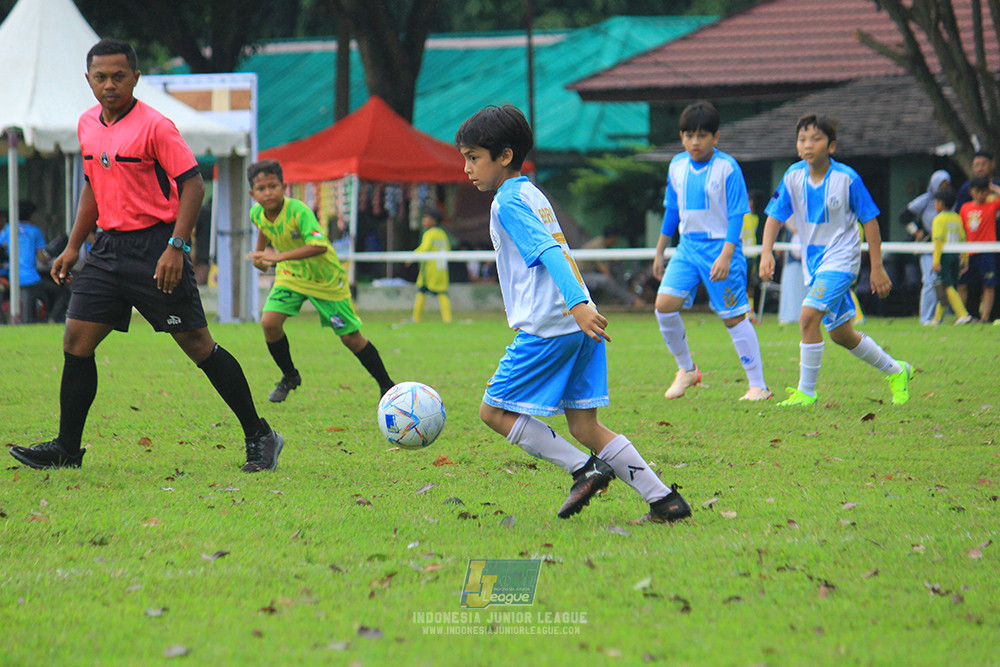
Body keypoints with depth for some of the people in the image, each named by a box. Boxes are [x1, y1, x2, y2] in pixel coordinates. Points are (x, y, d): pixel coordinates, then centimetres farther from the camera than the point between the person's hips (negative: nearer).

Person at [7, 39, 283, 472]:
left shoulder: (154, 126, -13)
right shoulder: (88, 125, 10)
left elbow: (192, 184, -15)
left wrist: (176, 247, -23)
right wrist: (73, 247, 21)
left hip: (155, 247, -7)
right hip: (108, 248, 7)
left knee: (197, 344, -5)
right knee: (76, 342, 2)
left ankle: (259, 437, 4)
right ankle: (66, 449, 11)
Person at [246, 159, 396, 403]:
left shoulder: (298, 211, -32)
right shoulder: (257, 214, -12)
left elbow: (319, 246, -46)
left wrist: (278, 256, -50)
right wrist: (260, 254, 12)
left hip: (326, 279, -5)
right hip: (290, 275, 5)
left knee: (350, 337, -2)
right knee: (269, 322, -17)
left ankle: (386, 386, 15)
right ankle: (289, 377, 7)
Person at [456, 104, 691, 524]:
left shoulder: (508, 202, -6)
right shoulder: (534, 195, 22)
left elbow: (550, 253, -20)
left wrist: (578, 304, -31)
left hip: (547, 327, -9)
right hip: (579, 327, 9)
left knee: (495, 410, -1)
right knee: (585, 425, 8)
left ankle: (585, 469, -7)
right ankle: (663, 499, 0)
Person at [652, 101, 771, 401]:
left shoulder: (727, 168, -11)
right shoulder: (677, 166, 7)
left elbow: (736, 215, -11)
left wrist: (725, 256, -20)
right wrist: (659, 252, 19)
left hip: (720, 248, -5)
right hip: (687, 246, 5)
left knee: (733, 317, -2)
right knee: (665, 304, -11)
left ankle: (758, 386, 7)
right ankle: (686, 369, 10)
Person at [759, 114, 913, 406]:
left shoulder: (847, 178, -15)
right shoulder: (794, 176, -4)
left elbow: (870, 220, -8)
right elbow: (774, 216, 0)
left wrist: (877, 267, -8)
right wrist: (767, 252, -17)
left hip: (841, 259, -6)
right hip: (813, 261, 6)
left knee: (809, 316, -23)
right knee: (840, 334, 15)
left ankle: (806, 391, -14)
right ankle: (895, 370, 35)